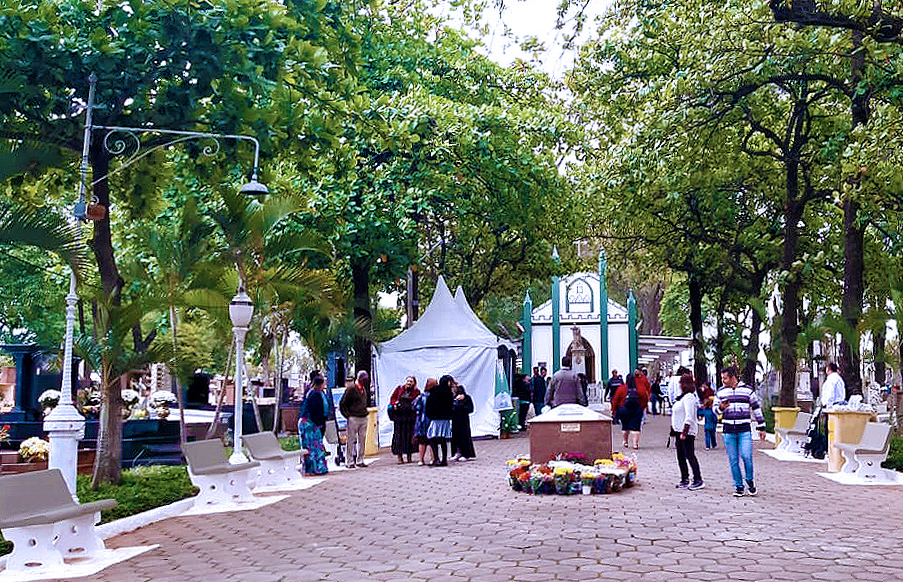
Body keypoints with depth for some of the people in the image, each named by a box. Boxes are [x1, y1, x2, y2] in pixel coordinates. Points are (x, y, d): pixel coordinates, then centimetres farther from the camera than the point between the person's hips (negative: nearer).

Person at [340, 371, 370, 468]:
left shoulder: (364, 389, 12)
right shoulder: (351, 388, -9)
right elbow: (342, 404, -7)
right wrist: (348, 415, -9)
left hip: (363, 418, 7)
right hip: (353, 418, -7)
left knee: (362, 440, 8)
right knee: (350, 440, -2)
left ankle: (360, 461, 14)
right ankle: (349, 461, 2)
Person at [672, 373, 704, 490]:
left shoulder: (688, 397, -15)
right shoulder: (683, 397, 15)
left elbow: (689, 417, -22)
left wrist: (684, 432, -25)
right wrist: (676, 432, 22)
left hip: (687, 432, -10)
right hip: (679, 430, 10)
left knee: (690, 455, -7)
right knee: (681, 456, 12)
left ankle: (698, 480, -2)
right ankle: (685, 480, 19)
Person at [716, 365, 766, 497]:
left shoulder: (748, 390, 4)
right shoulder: (720, 392, 10)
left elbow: (756, 408, 10)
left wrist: (761, 428, 10)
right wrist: (721, 408, -10)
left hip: (744, 430, -2)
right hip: (728, 431, 2)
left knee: (746, 457, -13)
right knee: (733, 460, 2)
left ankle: (750, 481, 10)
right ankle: (738, 486, 12)